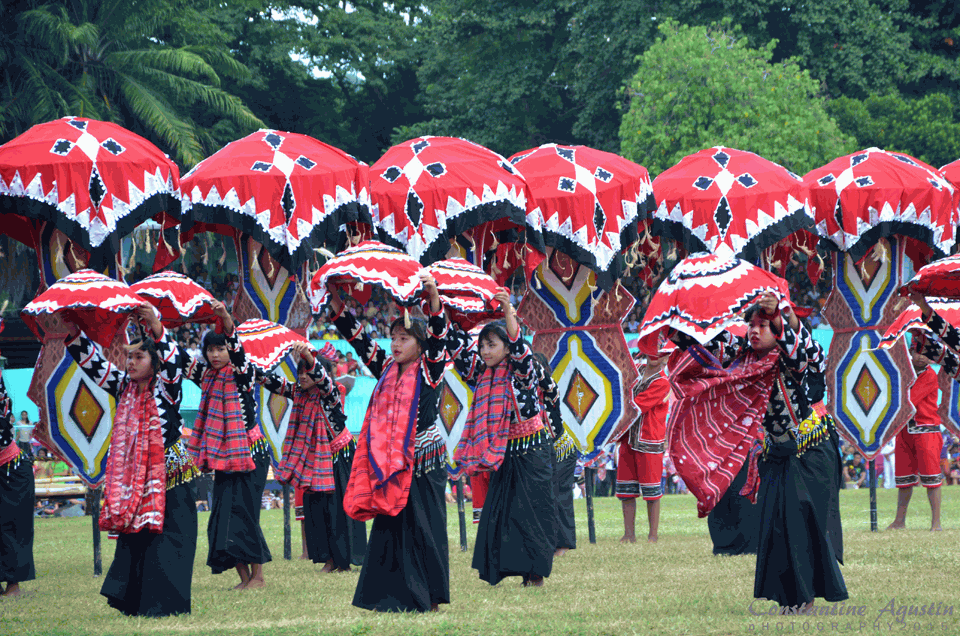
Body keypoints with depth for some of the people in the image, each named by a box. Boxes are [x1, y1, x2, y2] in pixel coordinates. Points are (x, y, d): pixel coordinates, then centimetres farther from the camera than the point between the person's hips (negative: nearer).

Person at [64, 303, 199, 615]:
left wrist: (157, 329, -38)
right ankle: (135, 604, 9)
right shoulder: (124, 387, 11)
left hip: (169, 481, -6)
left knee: (165, 543, -8)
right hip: (133, 481, 6)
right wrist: (73, 332, 0)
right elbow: (93, 363, 12)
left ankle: (166, 603, -6)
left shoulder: (166, 388, -5)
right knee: (133, 542, 5)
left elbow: (172, 362, -25)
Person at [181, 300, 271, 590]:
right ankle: (244, 576, 7)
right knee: (223, 516, 2)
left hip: (249, 456, -6)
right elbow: (177, 355, 12)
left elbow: (237, 348, -24)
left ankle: (258, 575, 1)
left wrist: (225, 318, -41)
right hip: (223, 458, 6)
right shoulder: (206, 375, 9)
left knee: (243, 513, -8)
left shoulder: (242, 374, -7)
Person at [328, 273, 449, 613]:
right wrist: (336, 300, 6)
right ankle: (394, 596, 8)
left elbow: (438, 336, -17)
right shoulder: (386, 370, 12)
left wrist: (433, 296, -31)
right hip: (390, 465, 5)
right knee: (389, 527, 4)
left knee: (422, 529, -3)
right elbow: (355, 335, 13)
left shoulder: (430, 371, -2)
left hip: (424, 465, -5)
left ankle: (429, 599, 2)